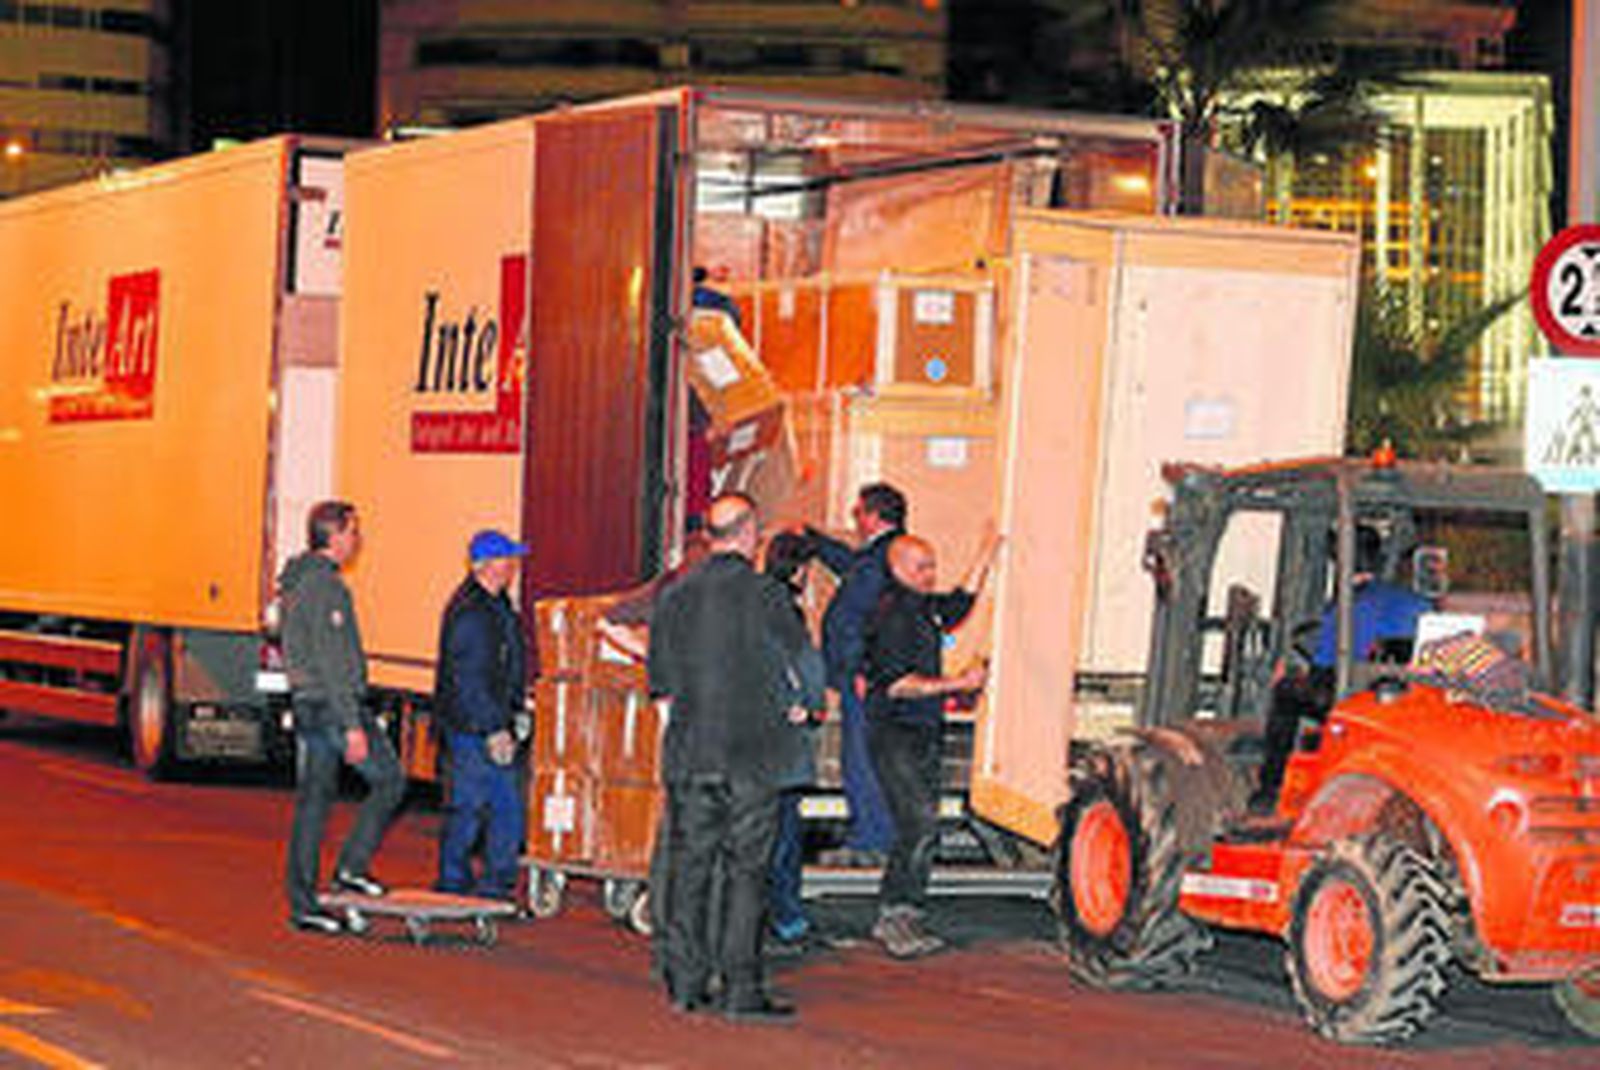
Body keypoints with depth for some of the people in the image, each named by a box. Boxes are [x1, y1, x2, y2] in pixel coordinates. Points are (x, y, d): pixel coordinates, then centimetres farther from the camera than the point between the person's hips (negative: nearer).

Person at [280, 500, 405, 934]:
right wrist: (353, 726, -21)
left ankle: (302, 904, 8)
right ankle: (353, 865, 2)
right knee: (389, 779, 4)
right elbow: (333, 663, -20)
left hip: (305, 704, 9)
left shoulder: (296, 581, 15)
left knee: (312, 801, 9)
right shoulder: (326, 587, -16)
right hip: (334, 703, -9)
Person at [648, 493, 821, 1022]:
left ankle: (686, 983, 13)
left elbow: (660, 679, 9)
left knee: (688, 865, 10)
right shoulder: (766, 595, -10)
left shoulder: (675, 596, 3)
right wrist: (793, 708, 12)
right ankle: (741, 989, -1)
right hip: (752, 755, -4)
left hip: (687, 754, 4)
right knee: (745, 870, 0)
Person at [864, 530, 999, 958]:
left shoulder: (926, 609, 14)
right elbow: (898, 683, -18)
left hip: (924, 734, 9)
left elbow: (960, 603, 35)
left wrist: (986, 555, 34)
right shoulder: (893, 614, -12)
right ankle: (895, 914, -12)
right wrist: (956, 684, -19)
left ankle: (901, 918, 10)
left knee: (921, 830, 6)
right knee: (920, 824, -16)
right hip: (894, 733, -9)